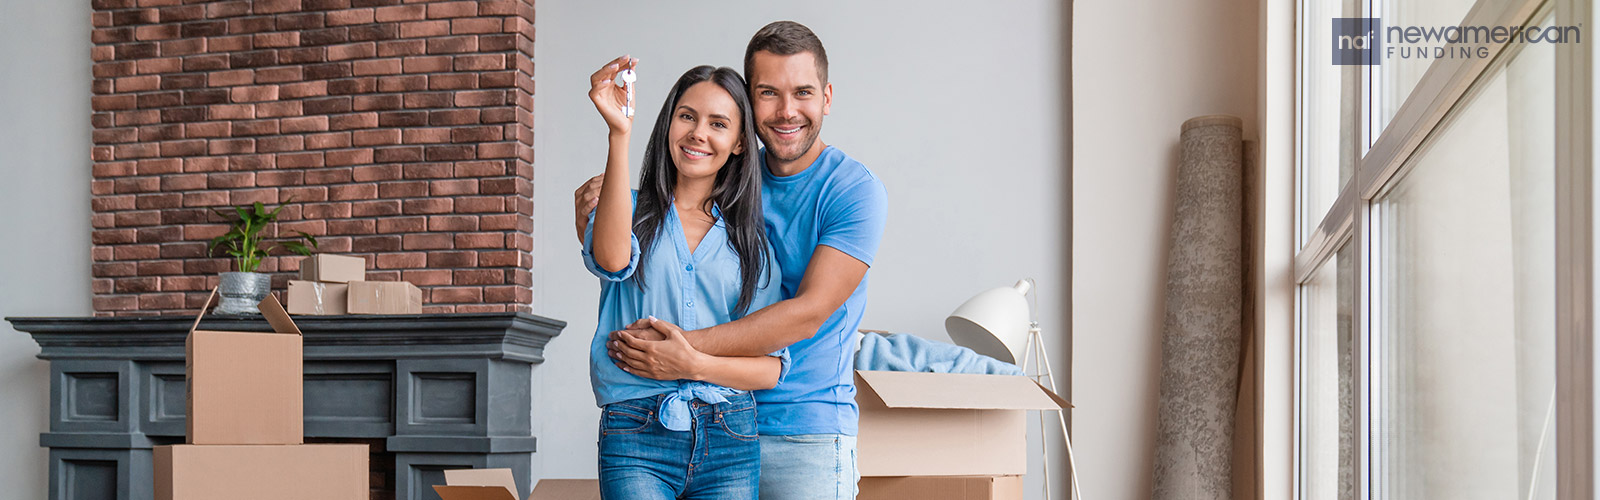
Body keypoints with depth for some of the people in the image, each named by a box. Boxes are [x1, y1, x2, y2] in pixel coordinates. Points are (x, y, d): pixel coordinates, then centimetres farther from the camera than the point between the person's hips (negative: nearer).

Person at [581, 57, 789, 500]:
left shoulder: (753, 243, 13)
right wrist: (619, 135, -23)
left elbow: (771, 368, 7)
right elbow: (612, 259, -18)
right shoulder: (633, 211, 8)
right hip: (636, 436, -2)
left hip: (729, 443, 2)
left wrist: (696, 365, -11)